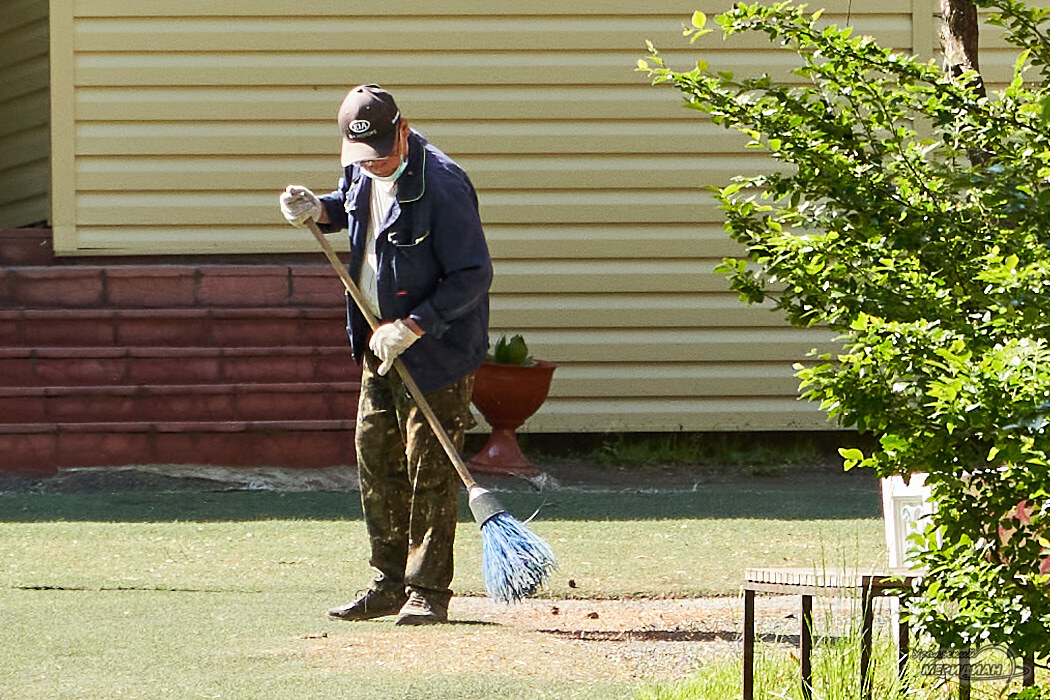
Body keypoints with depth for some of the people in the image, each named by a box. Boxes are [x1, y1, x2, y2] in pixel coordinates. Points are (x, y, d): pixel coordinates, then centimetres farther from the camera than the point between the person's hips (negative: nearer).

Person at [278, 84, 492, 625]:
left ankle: (428, 591, 1)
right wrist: (319, 211, 2)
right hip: (380, 346, 8)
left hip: (437, 348, -8)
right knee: (375, 462, 11)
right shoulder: (363, 174, 2)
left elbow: (473, 275, -22)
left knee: (428, 470, -5)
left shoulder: (441, 184, -23)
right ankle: (391, 584, 21)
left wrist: (413, 327, -27)